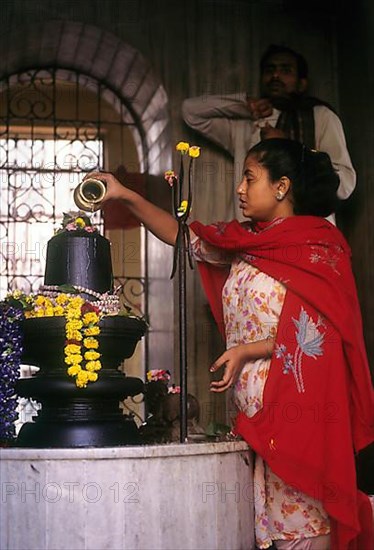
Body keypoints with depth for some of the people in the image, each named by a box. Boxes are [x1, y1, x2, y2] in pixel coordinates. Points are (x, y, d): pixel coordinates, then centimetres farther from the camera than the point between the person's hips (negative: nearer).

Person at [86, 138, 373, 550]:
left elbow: (318, 330, -11)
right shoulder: (247, 241, 15)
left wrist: (246, 351, -15)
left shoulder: (318, 243, -5)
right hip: (254, 409, 7)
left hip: (298, 404, -6)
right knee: (263, 515, 7)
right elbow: (183, 236, 18)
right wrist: (126, 196, 10)